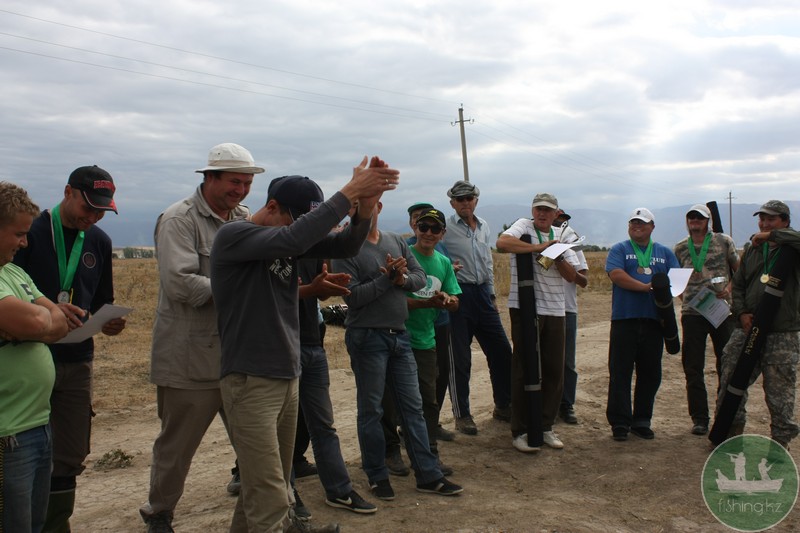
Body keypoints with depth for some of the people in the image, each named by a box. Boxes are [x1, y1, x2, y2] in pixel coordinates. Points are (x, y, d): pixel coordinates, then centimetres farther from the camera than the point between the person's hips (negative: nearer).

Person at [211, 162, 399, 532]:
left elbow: (345, 246, 1)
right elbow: (295, 237, -30)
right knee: (270, 499, -7)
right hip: (250, 381, -8)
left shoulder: (287, 242, 9)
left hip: (288, 377, 8)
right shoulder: (233, 236, -13)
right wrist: (349, 191, -26)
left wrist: (365, 206, -17)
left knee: (270, 485, 17)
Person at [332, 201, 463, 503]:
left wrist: (402, 278, -14)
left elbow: (420, 277, 6)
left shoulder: (396, 241, 10)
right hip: (367, 337, -6)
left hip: (399, 335, 6)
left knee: (413, 406, 9)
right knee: (371, 409, 5)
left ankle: (428, 476, 17)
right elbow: (352, 296, -17)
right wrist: (388, 278, -19)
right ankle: (377, 477, 19)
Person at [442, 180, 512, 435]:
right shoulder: (445, 227, -6)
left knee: (501, 349, 9)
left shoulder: (484, 227, 13)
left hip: (482, 293, 6)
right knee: (459, 358, 1)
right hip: (458, 294, -6)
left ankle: (503, 406, 26)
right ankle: (462, 415, 15)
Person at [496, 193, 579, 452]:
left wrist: (557, 256, -7)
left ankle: (545, 427, 22)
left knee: (554, 371, 8)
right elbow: (502, 243, -25)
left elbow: (572, 277, 10)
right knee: (525, 370, 0)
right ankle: (520, 431, 9)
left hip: (555, 311, 6)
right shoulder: (524, 226, -2)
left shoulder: (561, 236, 15)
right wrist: (539, 247, -21)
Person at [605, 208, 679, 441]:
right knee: (620, 372, -2)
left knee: (650, 372, 8)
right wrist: (646, 286, -18)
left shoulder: (665, 253, 18)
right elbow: (616, 275, -10)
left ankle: (642, 421, 19)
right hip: (625, 319, -3)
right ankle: (619, 422, 5)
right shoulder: (619, 250, 7)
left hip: (654, 320, 4)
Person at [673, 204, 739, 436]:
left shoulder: (724, 242, 3)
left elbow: (740, 271, 7)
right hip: (692, 313, 2)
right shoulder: (680, 248, 8)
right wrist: (685, 300, 1)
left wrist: (729, 289, -10)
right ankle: (699, 419, 14)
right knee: (693, 368, 3)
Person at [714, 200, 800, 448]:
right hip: (747, 329, 5)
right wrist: (742, 312, 1)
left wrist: (771, 236, -19)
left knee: (779, 393, 0)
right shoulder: (751, 249, 14)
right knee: (731, 380, 10)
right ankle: (732, 432, 27)